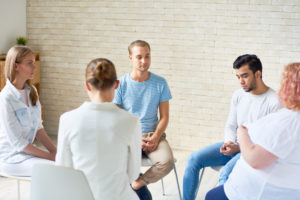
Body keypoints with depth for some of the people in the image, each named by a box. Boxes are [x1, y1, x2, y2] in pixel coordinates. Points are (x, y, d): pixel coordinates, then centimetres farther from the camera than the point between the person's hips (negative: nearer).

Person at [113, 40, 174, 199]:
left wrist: (155, 138, -13)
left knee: (167, 162, -30)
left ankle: (136, 184, -5)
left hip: (154, 134, 1)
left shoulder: (160, 83, 3)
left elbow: (164, 117, 5)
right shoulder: (121, 84, -1)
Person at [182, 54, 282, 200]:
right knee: (194, 159, -10)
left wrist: (240, 148, -20)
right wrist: (229, 143, -8)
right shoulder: (238, 95, 8)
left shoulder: (274, 102, -14)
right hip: (235, 145, 7)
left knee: (226, 173, -34)